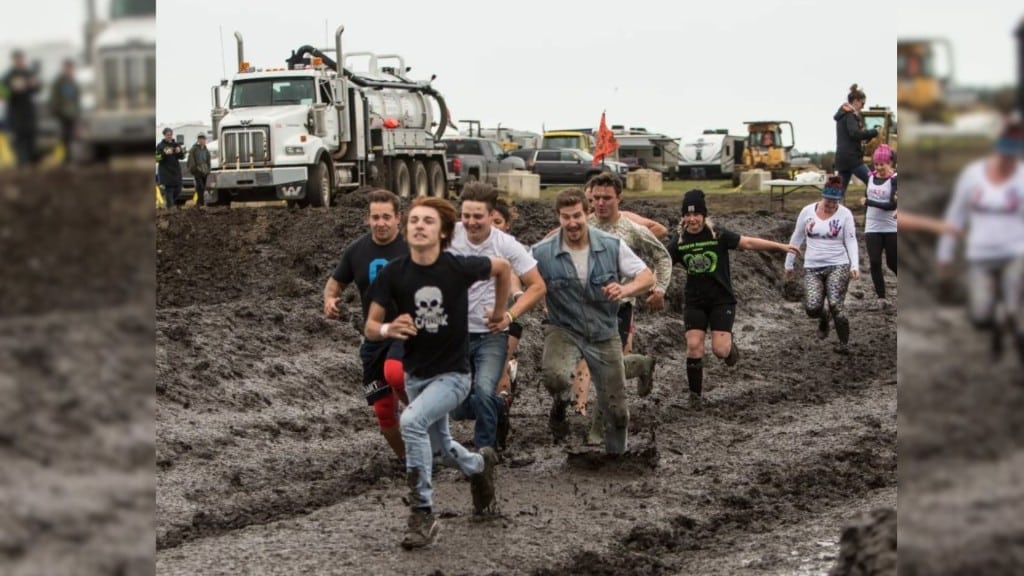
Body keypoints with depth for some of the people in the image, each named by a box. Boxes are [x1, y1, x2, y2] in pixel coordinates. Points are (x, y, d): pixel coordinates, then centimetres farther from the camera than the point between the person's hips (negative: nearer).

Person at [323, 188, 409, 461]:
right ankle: (405, 459, 29)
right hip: (375, 337, 4)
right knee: (384, 411, 6)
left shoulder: (413, 249, -10)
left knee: (394, 373, -35)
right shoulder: (356, 251, 2)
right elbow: (334, 284, 13)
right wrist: (330, 301, -10)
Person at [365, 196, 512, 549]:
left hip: (452, 374, -4)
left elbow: (503, 267, 2)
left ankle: (422, 514, -19)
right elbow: (370, 327, -10)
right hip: (415, 374, 4)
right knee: (440, 449, 21)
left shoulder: (459, 268, -18)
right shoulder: (393, 273, -13)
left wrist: (500, 311, 10)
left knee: (411, 421, -30)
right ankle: (480, 465, 56)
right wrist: (388, 329, -32)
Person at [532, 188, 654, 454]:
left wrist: (625, 289, -27)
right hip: (564, 329, -2)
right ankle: (560, 403, 2)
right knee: (554, 376, -35)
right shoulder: (542, 253, -14)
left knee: (617, 411, 7)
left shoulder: (612, 245, -10)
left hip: (604, 334, 2)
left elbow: (647, 277, -5)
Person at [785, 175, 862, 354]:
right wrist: (789, 264, 16)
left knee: (835, 304, -19)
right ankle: (824, 317, 24)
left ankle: (844, 343, 0)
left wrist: (855, 266, -16)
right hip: (812, 268, 2)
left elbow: (851, 241, -3)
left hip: (838, 266, -2)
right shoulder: (807, 212, 2)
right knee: (812, 308, -14)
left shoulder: (845, 214, -3)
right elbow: (797, 238, 12)